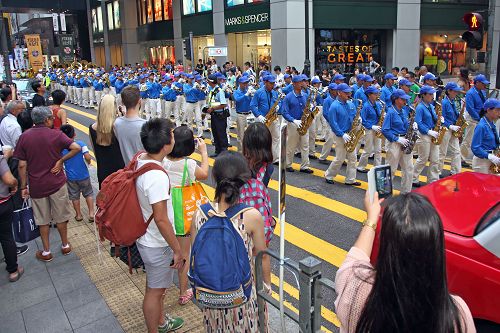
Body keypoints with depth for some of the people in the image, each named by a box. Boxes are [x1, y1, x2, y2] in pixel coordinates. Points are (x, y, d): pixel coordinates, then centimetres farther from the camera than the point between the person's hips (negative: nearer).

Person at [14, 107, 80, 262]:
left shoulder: (24, 137, -5)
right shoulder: (56, 135, -10)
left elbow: (22, 165, -6)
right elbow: (76, 148, -21)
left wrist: (23, 186, 2)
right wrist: (61, 161, -11)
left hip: (36, 185, 1)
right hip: (57, 183, -1)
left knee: (42, 220, 15)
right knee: (60, 217, 16)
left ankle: (46, 252, 24)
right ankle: (65, 246, 29)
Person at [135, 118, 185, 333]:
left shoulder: (139, 159, -6)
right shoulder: (157, 177, -34)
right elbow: (161, 220, -29)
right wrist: (177, 250, -18)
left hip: (145, 236, 9)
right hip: (157, 244, -9)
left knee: (156, 285, 28)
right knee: (155, 291, 13)